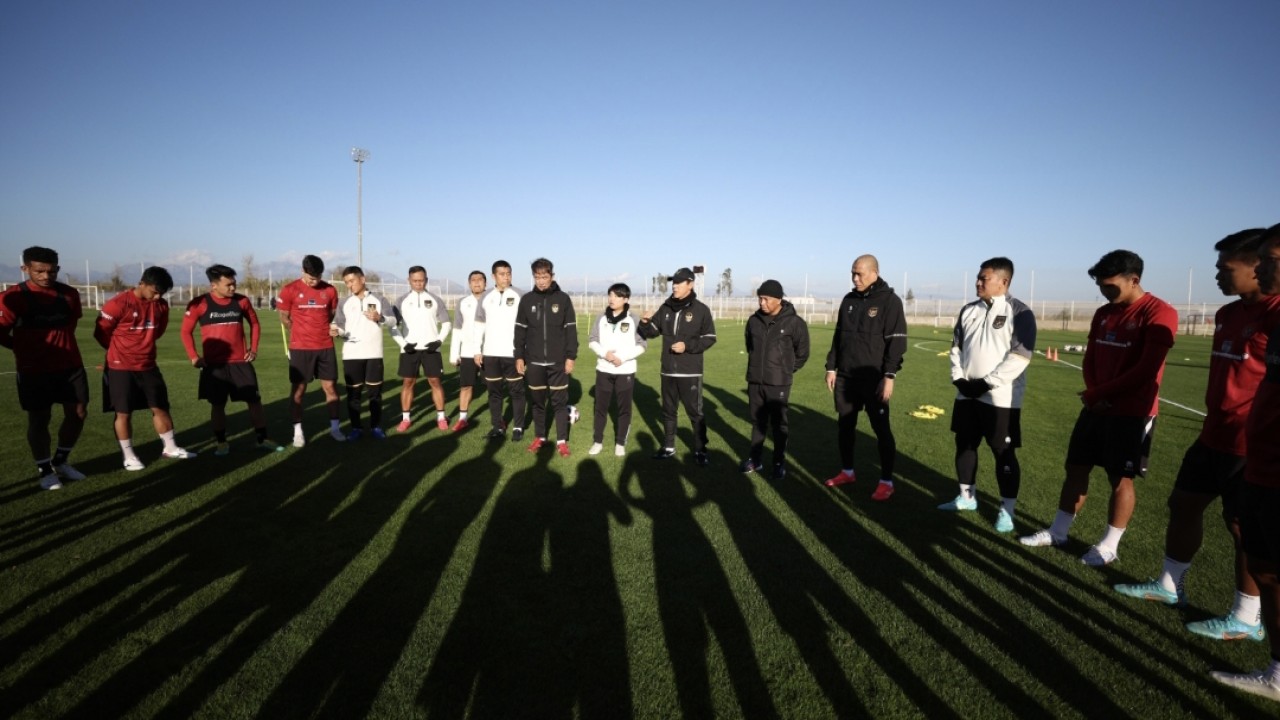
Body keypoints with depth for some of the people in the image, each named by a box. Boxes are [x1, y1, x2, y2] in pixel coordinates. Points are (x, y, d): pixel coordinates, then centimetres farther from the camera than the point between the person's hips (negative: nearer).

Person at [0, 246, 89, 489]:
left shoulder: (70, 294, 2)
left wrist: (61, 347, 10)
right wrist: (26, 348, 4)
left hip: (70, 366, 4)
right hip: (34, 370, -4)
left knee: (78, 413, 8)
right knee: (39, 419, 4)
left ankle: (60, 461, 28)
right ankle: (44, 470, 19)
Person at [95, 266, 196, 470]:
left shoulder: (162, 305, 0)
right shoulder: (118, 304, -18)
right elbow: (100, 333, -7)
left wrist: (143, 345, 14)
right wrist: (122, 351, 7)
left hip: (148, 366, 5)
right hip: (121, 368, -5)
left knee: (160, 407, 10)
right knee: (124, 413, 4)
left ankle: (170, 448, 22)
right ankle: (128, 456, 14)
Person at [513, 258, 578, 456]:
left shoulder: (563, 299, -2)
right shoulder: (527, 299, 3)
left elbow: (571, 330, -1)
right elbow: (520, 330, 6)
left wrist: (571, 357, -5)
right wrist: (519, 357, 2)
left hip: (558, 361, -2)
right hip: (534, 361, 2)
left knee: (560, 401, 2)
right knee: (537, 401, 10)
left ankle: (562, 441, 11)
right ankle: (539, 437, 23)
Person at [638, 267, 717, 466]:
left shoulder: (700, 309, -5)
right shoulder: (666, 308, 6)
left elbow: (709, 338, -5)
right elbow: (651, 332, 10)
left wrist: (687, 345, -16)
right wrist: (645, 322, -11)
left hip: (690, 372, -5)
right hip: (668, 370, 5)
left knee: (695, 412, 1)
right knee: (668, 410, 14)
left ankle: (700, 450, 13)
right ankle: (668, 447, 26)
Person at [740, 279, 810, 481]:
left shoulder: (794, 322, -10)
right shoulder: (754, 320, 2)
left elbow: (802, 353, 0)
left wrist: (785, 370, 3)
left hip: (778, 384, -4)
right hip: (754, 381, 4)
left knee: (779, 424, 4)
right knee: (758, 422, 13)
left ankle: (779, 463, 15)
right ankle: (755, 458, 24)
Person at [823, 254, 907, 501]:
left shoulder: (890, 301, -7)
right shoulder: (848, 300, 10)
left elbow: (896, 343, -11)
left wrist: (889, 377, -17)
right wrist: (831, 367, 10)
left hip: (874, 379, -6)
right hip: (845, 377, 6)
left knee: (881, 429, 0)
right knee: (845, 425, 12)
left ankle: (887, 481, 9)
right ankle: (847, 471, 27)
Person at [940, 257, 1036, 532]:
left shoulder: (1019, 312, -9)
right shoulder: (969, 311, 9)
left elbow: (1019, 356, -15)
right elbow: (956, 347, 14)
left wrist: (986, 383, -16)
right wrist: (959, 378, -1)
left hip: (1001, 398, -6)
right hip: (967, 394, 6)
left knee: (1004, 453, 0)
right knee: (964, 445, 14)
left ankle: (1006, 509, 12)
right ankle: (967, 497, 29)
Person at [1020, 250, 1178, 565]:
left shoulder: (1159, 313, -13)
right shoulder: (1103, 314, 10)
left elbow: (1146, 371, -17)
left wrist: (1098, 393, -11)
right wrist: (1094, 395, -5)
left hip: (1131, 412, -7)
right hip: (1096, 407, 7)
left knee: (1120, 478, 3)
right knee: (1076, 468, 11)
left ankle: (1109, 546, 15)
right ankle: (1057, 532, 22)